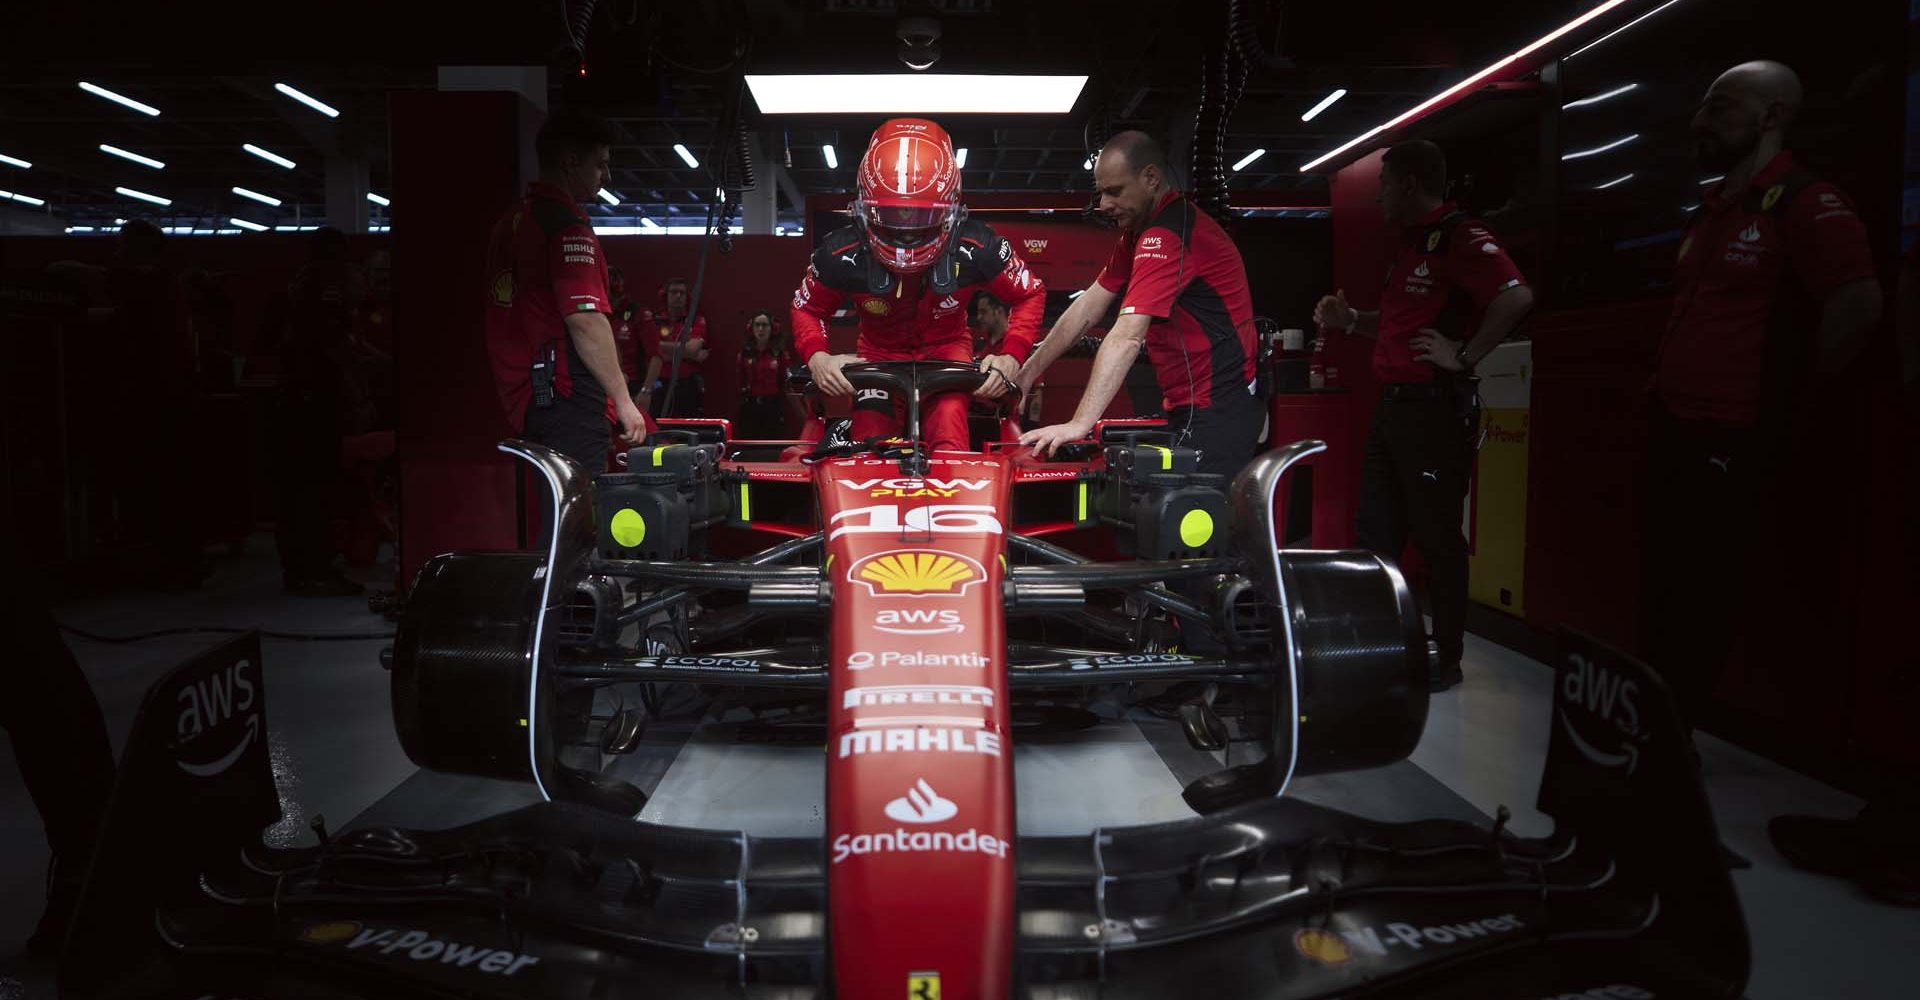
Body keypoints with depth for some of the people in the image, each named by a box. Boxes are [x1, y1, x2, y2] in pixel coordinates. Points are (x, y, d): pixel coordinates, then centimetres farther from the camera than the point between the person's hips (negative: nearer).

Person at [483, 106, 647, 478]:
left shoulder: (510, 222, 17)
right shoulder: (567, 226, -12)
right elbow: (585, 321, -20)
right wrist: (623, 400, -16)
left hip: (524, 398, 9)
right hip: (569, 400, -9)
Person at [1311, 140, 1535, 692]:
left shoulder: (1460, 236, -12)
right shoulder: (1411, 242, 19)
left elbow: (1516, 297, -27)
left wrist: (1465, 356, -22)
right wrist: (1350, 320, 13)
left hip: (1435, 407, -10)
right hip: (1393, 403, 10)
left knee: (1437, 537, -2)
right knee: (1376, 529, 14)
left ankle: (1445, 660, 9)